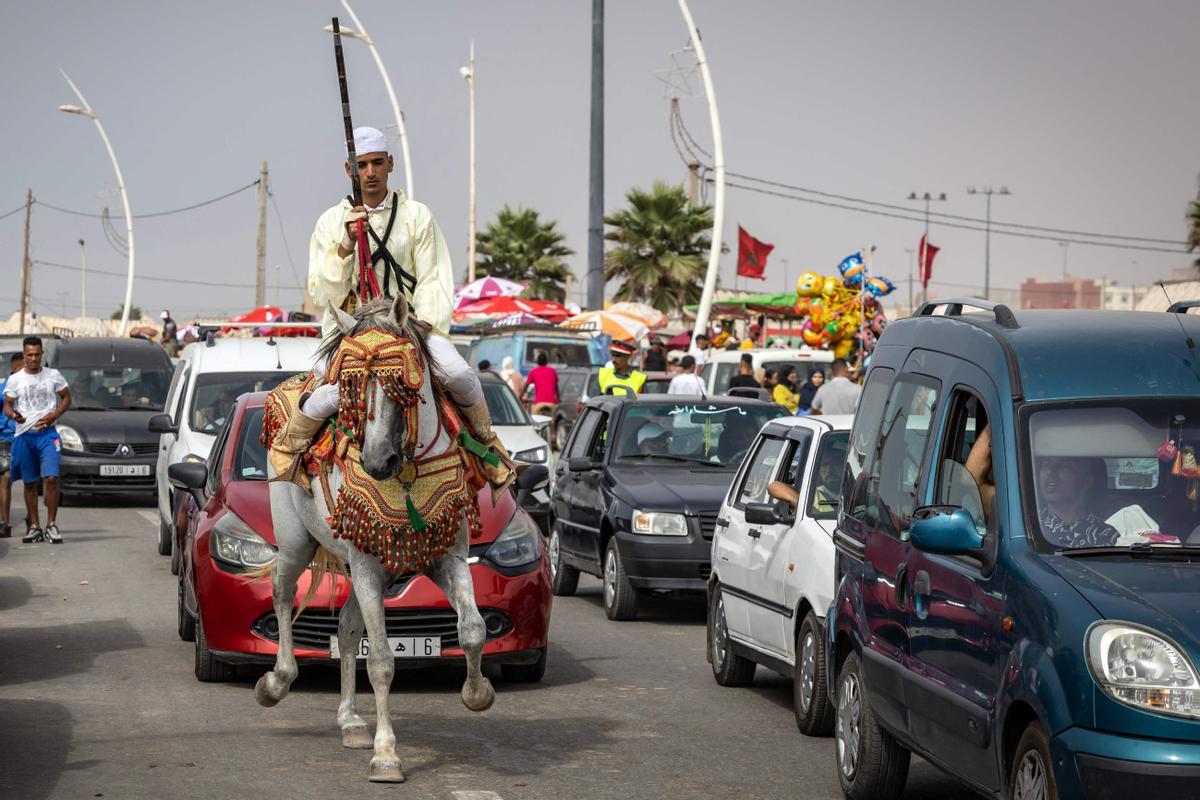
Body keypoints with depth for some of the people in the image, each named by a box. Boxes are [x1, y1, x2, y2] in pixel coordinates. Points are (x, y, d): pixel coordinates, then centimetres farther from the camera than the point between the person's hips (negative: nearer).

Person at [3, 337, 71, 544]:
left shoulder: (53, 376, 4)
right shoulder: (15, 380, 4)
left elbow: (66, 398, 11)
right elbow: (7, 406, 6)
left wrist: (54, 415, -7)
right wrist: (13, 415, -18)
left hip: (47, 433, -2)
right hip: (24, 434, 2)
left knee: (51, 478, -15)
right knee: (30, 483, 7)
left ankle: (51, 525, -8)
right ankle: (35, 527, 15)